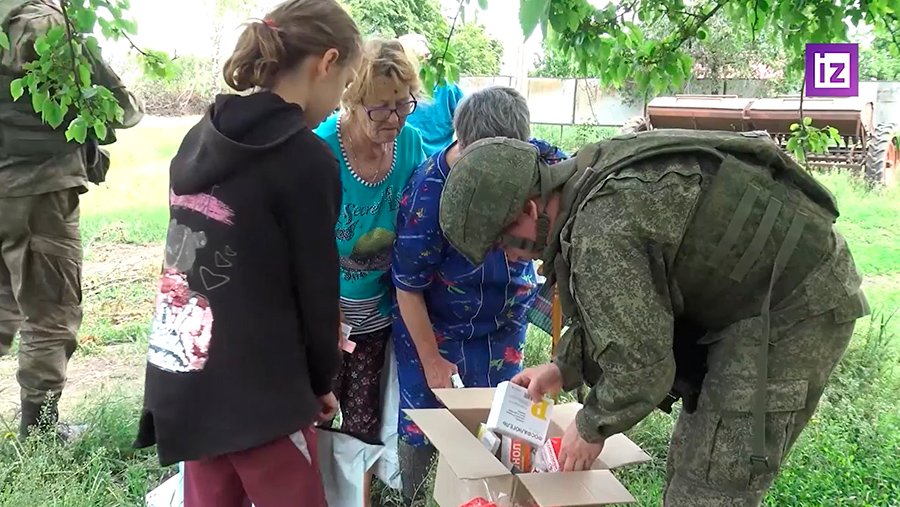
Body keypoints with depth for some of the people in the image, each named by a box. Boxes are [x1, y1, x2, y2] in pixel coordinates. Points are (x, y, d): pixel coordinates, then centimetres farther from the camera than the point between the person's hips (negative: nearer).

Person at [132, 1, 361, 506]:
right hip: (255, 393, -7)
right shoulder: (307, 160, -16)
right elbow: (316, 289, -11)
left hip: (179, 382, 8)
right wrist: (322, 380, 7)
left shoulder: (201, 137, 6)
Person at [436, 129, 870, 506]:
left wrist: (591, 429, -5)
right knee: (691, 463, 16)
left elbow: (640, 370, -23)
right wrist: (563, 369, 12)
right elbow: (624, 305, 16)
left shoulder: (601, 231, -29)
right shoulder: (590, 178, 2)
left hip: (794, 306, -10)